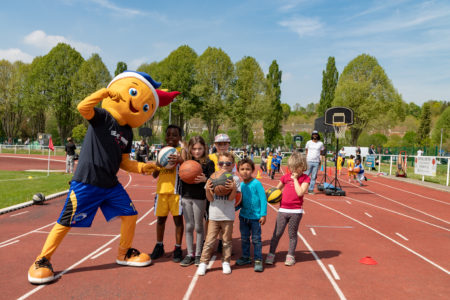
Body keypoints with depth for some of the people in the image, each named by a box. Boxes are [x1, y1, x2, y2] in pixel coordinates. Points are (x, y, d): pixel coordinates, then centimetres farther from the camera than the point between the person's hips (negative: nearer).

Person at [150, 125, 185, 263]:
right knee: (160, 218, 13)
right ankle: (159, 246, 30)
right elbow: (155, 175, 16)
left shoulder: (182, 151, -2)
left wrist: (180, 160, -37)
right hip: (162, 190, 5)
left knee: (178, 219, 3)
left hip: (176, 190, -4)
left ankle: (178, 249, 16)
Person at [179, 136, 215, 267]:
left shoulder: (208, 162, -6)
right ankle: (190, 254, 21)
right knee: (188, 226, 10)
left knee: (198, 226, 8)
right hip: (186, 196, 3)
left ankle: (198, 254, 22)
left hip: (200, 198, -3)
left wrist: (204, 179, -28)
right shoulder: (186, 160, 4)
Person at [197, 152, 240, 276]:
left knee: (226, 240, 13)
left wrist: (233, 188, -27)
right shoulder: (213, 177, 1)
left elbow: (231, 198, -10)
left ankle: (225, 262, 28)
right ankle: (203, 262, 15)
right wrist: (207, 189, -18)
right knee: (210, 240, 3)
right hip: (214, 215, 1)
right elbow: (210, 199, 0)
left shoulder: (235, 179, -2)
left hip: (228, 216, 0)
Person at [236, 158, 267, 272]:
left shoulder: (256, 183, -14)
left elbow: (263, 199, -13)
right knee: (244, 238, 16)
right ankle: (245, 257, 31)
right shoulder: (240, 185, 3)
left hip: (255, 217, -5)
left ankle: (258, 260, 13)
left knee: (256, 239, 3)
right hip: (243, 216, 6)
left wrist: (263, 215, -15)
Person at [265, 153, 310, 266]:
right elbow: (277, 188, 22)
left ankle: (290, 256, 23)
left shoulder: (305, 178, -3)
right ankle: (271, 254, 15)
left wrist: (295, 179, -14)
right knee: (277, 233, 5)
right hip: (283, 209, 3)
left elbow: (300, 193, -18)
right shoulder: (286, 176, 7)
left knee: (292, 234, 9)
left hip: (296, 211, -2)